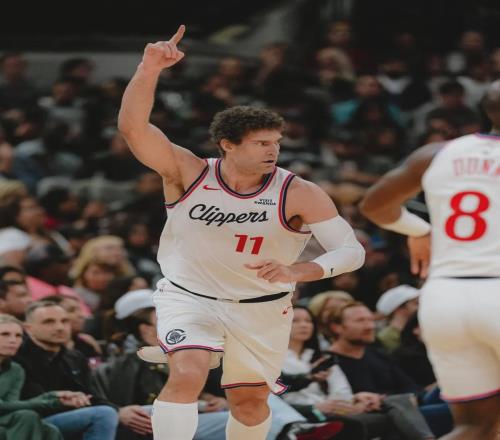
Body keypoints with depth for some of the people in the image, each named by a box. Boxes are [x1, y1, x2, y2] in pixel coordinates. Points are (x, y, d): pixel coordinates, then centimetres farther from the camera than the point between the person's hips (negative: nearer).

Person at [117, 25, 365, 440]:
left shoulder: (298, 194, -20)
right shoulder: (188, 173, -18)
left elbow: (352, 251, -24)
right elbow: (132, 125, -29)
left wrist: (299, 271, -42)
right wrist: (149, 70, -45)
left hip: (262, 308, 2)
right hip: (189, 296, -2)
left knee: (250, 403, 15)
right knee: (187, 376, -27)